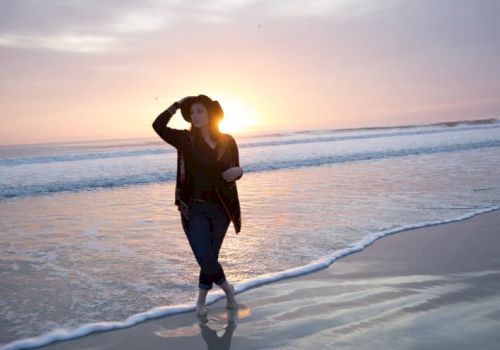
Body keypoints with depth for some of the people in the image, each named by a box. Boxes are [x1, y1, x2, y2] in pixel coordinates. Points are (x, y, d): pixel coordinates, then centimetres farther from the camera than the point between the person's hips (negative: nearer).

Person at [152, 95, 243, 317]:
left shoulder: (227, 141, 2)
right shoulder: (186, 139, -3)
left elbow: (234, 169, 11)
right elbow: (158, 126, -15)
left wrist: (238, 171, -12)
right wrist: (178, 104, -11)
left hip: (221, 208, 2)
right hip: (194, 208, -2)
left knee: (210, 255, 11)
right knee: (204, 256, -9)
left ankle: (201, 299, 30)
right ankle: (226, 287, 19)